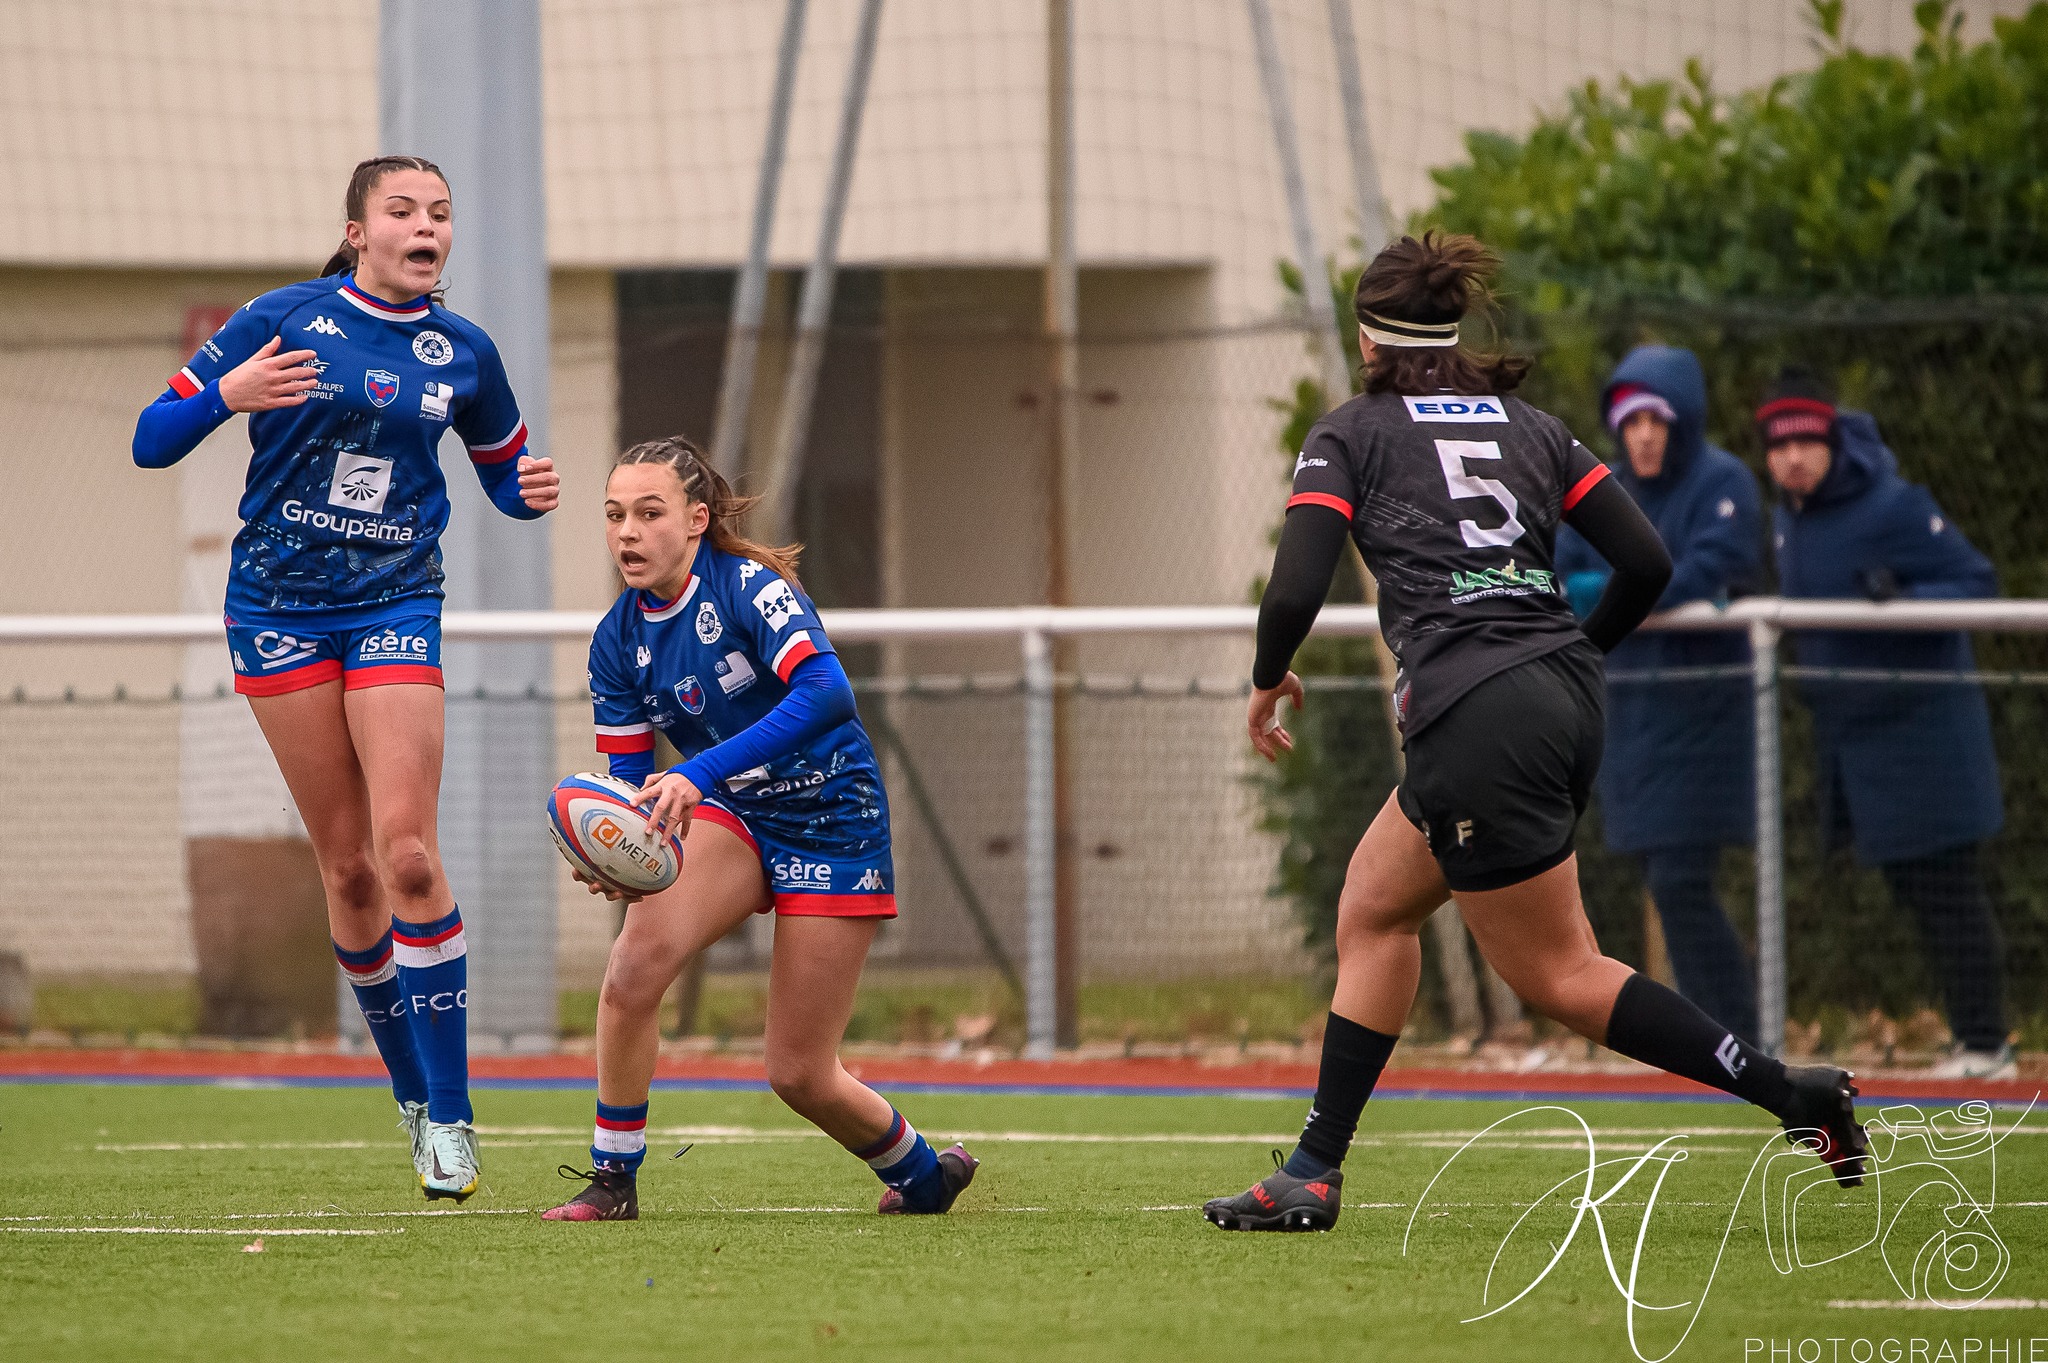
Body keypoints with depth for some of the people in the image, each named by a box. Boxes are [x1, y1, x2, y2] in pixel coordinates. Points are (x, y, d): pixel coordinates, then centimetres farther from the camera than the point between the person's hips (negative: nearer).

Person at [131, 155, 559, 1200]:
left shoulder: (461, 352, 5)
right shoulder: (282, 321, -2)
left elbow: (504, 471, 20)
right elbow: (153, 441, -1)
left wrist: (533, 493, -4)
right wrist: (227, 395, -21)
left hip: (396, 608, 0)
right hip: (279, 605, 0)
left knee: (406, 851, -14)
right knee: (348, 867, 1)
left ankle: (450, 1113, -11)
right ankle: (411, 1087, 17)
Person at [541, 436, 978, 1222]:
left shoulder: (750, 587, -21)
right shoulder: (618, 642, -4)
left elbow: (826, 692, -38)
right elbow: (629, 777, -2)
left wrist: (700, 774, -46)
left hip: (835, 825, -4)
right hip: (734, 816, 4)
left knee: (800, 1075, -2)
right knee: (636, 960, -27)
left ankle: (923, 1172, 30)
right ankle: (612, 1181, -13)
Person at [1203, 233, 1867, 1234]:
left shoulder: (1350, 436, 3)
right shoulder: (1530, 428, 16)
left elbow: (1294, 592, -8)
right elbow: (1646, 561, 9)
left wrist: (1270, 681, 12)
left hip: (1475, 721, -7)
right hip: (1565, 703, 7)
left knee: (1560, 977, 0)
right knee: (1372, 912, 18)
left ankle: (1788, 1092, -10)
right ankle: (1312, 1174, 17)